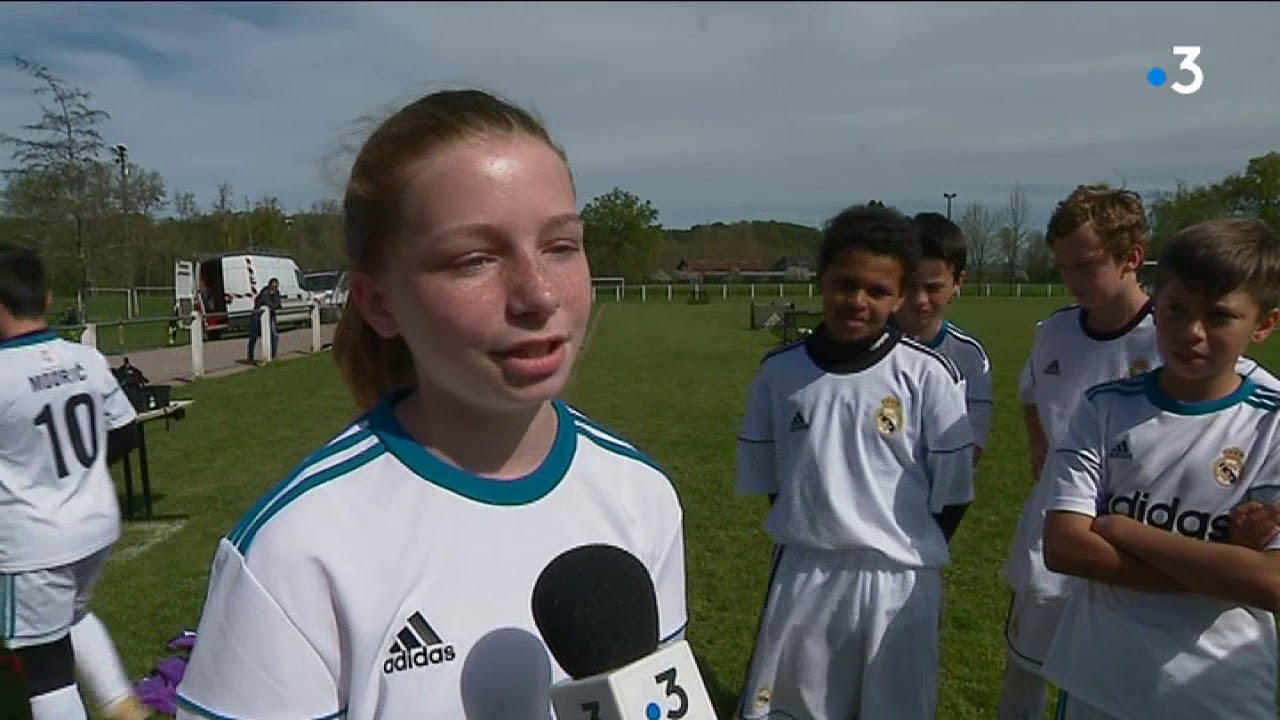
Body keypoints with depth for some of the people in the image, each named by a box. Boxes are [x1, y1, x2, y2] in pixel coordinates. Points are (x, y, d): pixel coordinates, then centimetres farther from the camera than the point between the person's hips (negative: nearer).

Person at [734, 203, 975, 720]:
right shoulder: (779, 371, -3)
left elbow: (953, 492, -3)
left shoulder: (927, 374, -10)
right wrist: (813, 536, 7)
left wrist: (909, 551, 4)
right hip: (801, 579, 2)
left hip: (899, 585, -1)